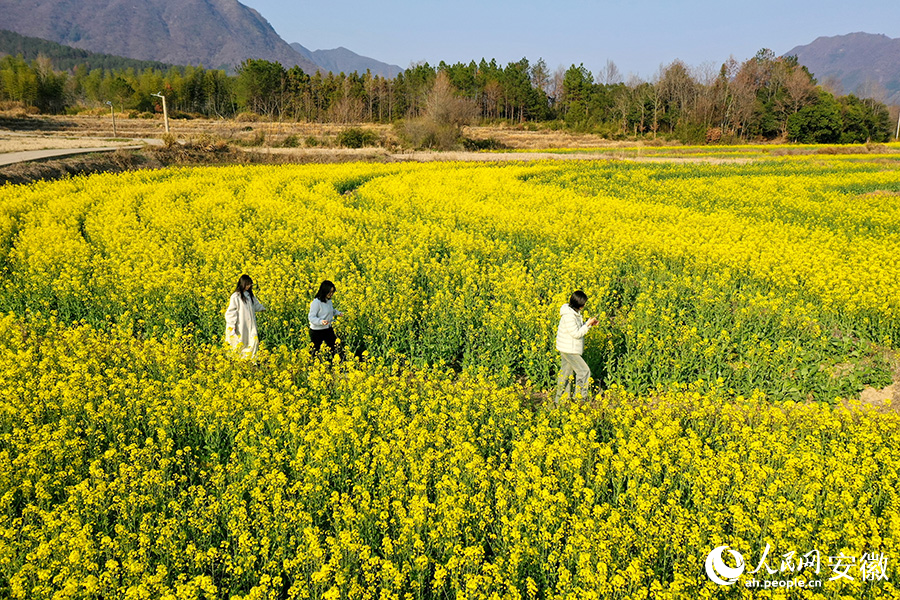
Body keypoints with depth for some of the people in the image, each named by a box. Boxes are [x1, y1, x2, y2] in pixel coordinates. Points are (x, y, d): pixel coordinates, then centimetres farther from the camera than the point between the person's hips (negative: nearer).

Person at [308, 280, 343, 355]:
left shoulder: (329, 300, 2)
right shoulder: (316, 302, -21)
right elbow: (312, 318, -20)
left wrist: (338, 313, 6)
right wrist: (321, 321, -37)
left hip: (328, 330, 7)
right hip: (317, 331, -7)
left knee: (334, 347, 6)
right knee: (316, 351, 8)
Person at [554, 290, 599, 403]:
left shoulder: (575, 312, 7)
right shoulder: (569, 316, -25)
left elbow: (578, 328, 15)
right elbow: (576, 334, -24)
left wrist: (590, 323, 2)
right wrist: (588, 324, -19)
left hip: (566, 349, 10)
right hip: (569, 350, -10)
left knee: (566, 372, 16)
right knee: (584, 371, -4)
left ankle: (560, 399, 25)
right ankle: (580, 398, 4)